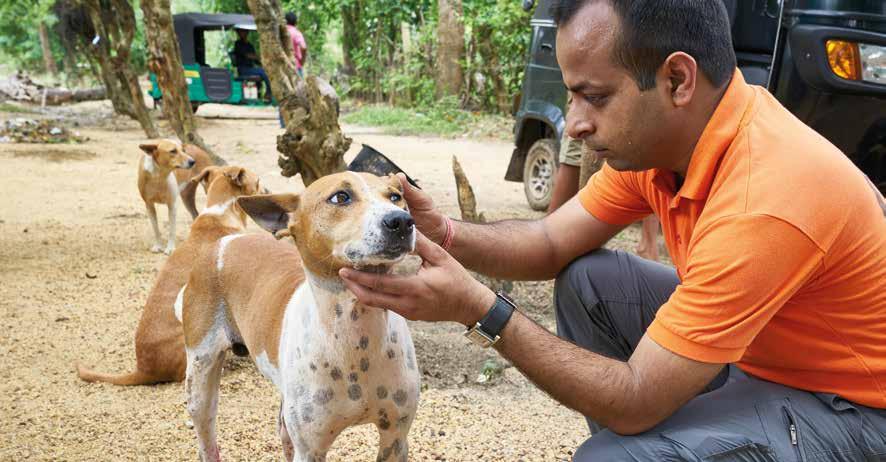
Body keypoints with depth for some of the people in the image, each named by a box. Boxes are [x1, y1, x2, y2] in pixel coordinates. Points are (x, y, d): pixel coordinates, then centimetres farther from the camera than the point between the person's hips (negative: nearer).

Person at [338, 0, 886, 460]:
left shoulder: (764, 204, -35)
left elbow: (634, 402, -30)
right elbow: (553, 242, -2)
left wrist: (478, 308, -30)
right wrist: (444, 234, -19)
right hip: (760, 347, 8)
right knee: (585, 280, -2)